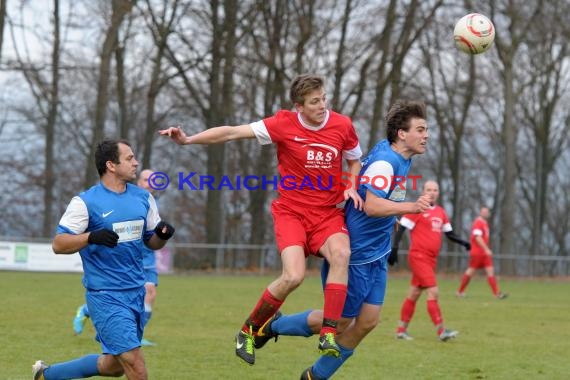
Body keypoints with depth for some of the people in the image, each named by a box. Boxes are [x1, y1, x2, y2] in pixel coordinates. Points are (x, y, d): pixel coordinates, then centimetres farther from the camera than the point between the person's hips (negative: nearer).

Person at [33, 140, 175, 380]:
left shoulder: (143, 198, 8)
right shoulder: (85, 202, -9)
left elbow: (151, 242, 17)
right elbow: (58, 244, -10)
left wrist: (162, 234, -6)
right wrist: (91, 237, -27)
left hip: (136, 293, 7)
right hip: (105, 296, -7)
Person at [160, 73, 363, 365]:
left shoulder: (342, 125, -2)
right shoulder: (284, 124, -10)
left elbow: (355, 160, 17)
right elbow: (232, 132, -10)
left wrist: (351, 188, -2)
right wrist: (188, 140, -19)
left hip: (328, 212, 2)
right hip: (291, 212, -2)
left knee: (341, 254, -30)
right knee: (293, 276, -22)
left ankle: (328, 334, -26)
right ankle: (249, 331, 3)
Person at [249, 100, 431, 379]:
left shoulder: (400, 157, 7)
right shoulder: (385, 162, -23)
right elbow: (372, 206, -34)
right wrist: (410, 207, -44)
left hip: (376, 256, 9)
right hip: (356, 254, -9)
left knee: (367, 321, 5)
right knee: (340, 321, 1)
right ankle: (273, 325, 22)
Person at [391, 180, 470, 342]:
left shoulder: (441, 212, 13)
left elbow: (449, 233, 20)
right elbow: (401, 228, -9)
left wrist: (463, 242, 5)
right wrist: (394, 248, -17)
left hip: (431, 259, 7)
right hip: (419, 257, -7)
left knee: (414, 294, 12)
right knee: (433, 292, -14)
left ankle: (401, 330, 19)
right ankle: (441, 331, -16)